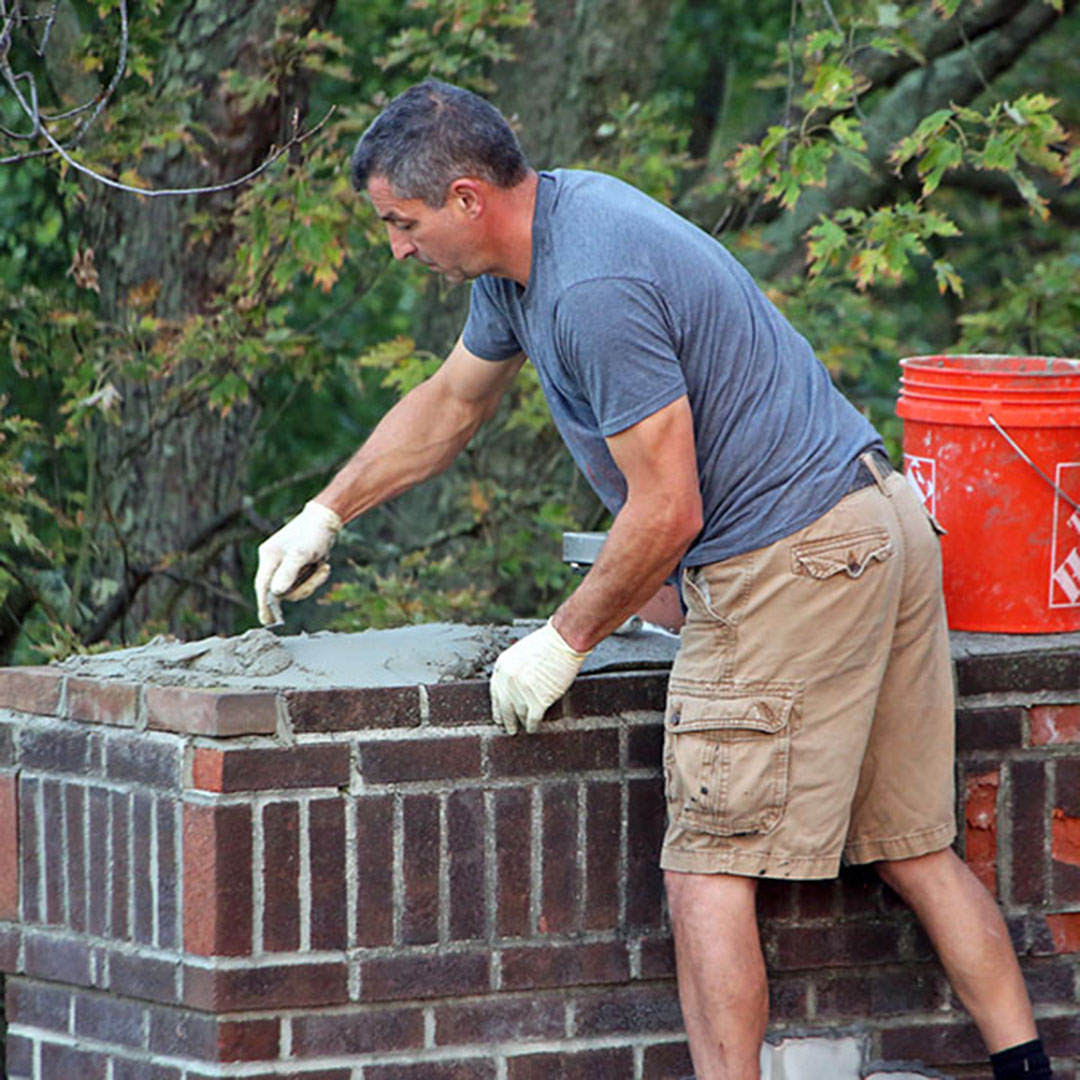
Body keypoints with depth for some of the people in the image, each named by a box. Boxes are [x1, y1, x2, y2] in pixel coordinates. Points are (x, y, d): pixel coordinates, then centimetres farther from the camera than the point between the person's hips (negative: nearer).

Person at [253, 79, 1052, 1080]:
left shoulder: (594, 289, -22)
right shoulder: (534, 228, 10)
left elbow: (666, 511, -20)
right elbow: (450, 401, 27)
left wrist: (563, 641, -8)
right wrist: (323, 514, 31)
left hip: (790, 564, -10)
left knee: (710, 869, -5)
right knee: (913, 847, 11)